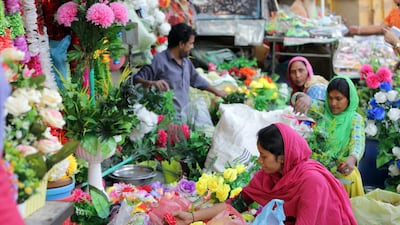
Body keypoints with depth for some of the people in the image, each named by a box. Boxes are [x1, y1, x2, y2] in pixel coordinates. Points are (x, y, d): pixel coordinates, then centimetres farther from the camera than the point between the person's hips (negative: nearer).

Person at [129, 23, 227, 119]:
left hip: (186, 114, 8)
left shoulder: (186, 61, 18)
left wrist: (216, 91, 43)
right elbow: (135, 79, -11)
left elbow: (196, 79, 34)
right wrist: (152, 83, -31)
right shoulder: (159, 60, -8)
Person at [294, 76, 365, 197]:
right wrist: (305, 98, -36)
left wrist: (352, 159, -42)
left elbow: (358, 142, -17)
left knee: (349, 180, -32)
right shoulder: (322, 110, 5)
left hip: (341, 169, -1)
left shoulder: (355, 119, 0)